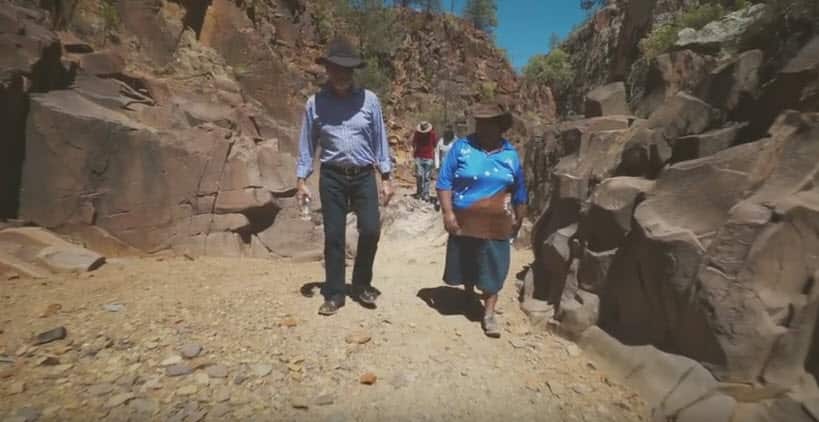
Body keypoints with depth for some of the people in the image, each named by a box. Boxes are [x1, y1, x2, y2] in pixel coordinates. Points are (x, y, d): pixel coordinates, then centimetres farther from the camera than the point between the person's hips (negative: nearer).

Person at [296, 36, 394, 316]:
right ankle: (334, 294, 18)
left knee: (370, 230, -7)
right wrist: (301, 181, 2)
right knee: (333, 237, 3)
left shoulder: (369, 100, 1)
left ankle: (362, 284, 19)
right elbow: (307, 144, 6)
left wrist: (386, 179, 0)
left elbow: (379, 139, 4)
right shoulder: (315, 104, 2)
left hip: (364, 176, 0)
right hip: (332, 177, 0)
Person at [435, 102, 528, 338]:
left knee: (492, 268, 3)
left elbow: (519, 192, 11)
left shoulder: (510, 154, 3)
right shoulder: (461, 147, -5)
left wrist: (518, 219, 13)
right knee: (465, 263, 15)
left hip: (496, 224, 1)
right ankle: (469, 294, 40)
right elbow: (444, 182, -6)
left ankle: (489, 314, 14)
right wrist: (448, 213, -13)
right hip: (464, 220, 0)